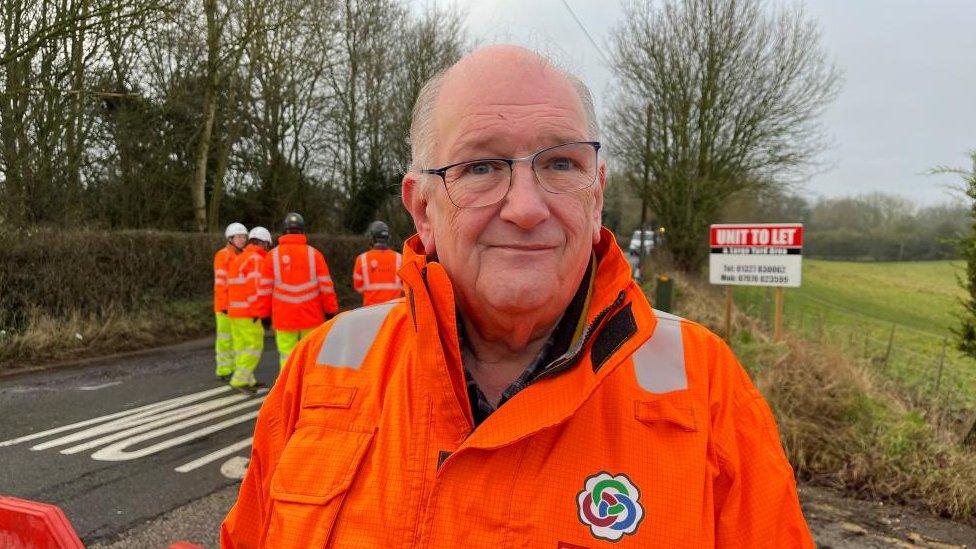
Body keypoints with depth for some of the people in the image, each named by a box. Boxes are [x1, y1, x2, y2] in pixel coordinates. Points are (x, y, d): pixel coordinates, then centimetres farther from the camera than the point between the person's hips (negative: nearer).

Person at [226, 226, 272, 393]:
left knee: (241, 346, 12)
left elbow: (230, 287, 20)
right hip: (249, 313, -9)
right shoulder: (257, 260, -12)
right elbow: (258, 289, -20)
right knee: (255, 346, -5)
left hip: (234, 311, 10)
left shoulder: (238, 259, 18)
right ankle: (240, 380, -8)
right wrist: (263, 314, -18)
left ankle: (248, 380, 18)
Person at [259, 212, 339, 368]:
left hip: (283, 317, 0)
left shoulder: (273, 256, -1)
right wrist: (331, 311, 6)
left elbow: (265, 288, 1)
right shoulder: (314, 254, -2)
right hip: (311, 317, 0)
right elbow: (326, 286, -3)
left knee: (287, 355, 5)